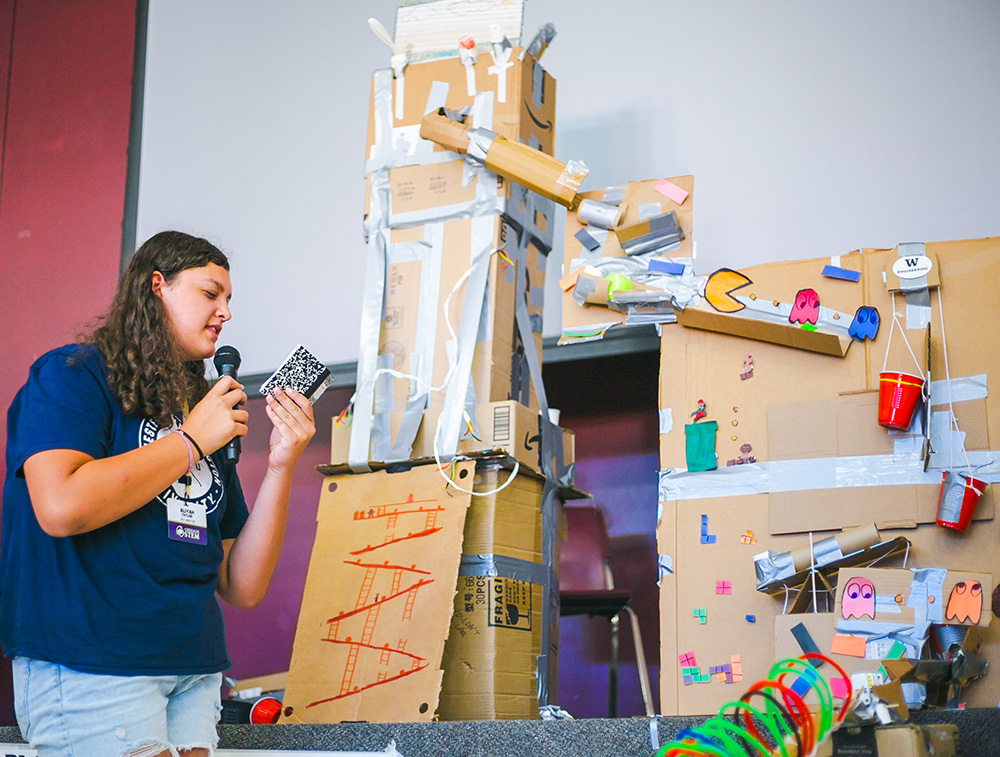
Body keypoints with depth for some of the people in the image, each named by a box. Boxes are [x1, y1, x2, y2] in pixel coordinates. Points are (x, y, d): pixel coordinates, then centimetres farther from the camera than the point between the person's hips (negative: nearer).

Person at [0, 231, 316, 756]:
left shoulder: (210, 423, 16)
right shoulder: (74, 374, -1)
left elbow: (243, 589, 10)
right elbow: (61, 507, -21)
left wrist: (281, 466, -1)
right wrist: (190, 440, -10)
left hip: (194, 670, 6)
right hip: (90, 667, -6)